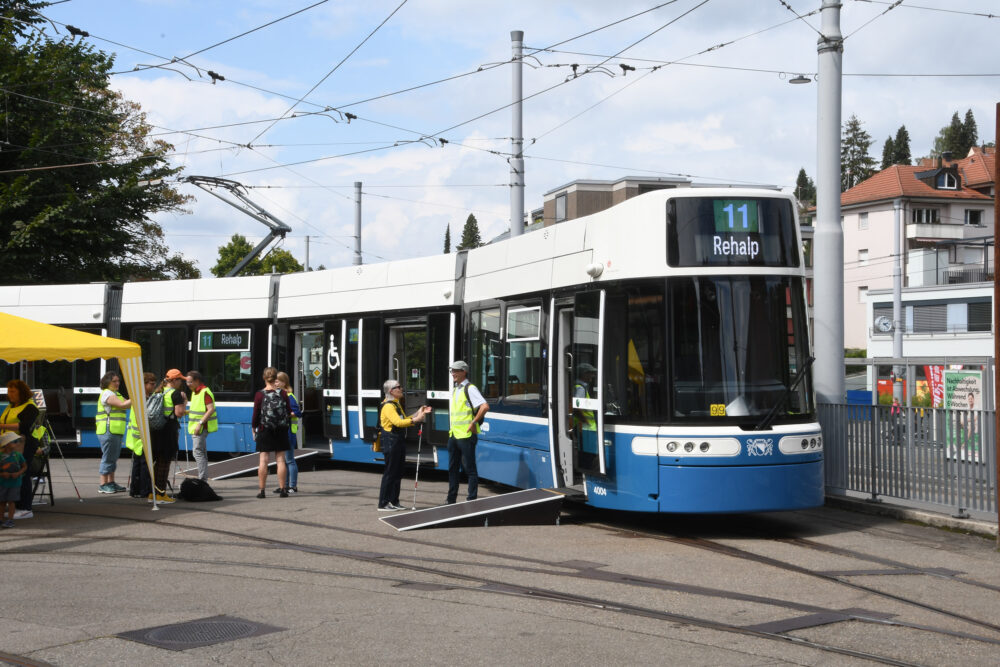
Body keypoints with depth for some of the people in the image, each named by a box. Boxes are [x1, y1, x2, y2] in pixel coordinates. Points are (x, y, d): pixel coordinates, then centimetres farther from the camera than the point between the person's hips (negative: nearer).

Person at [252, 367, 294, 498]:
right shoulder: (283, 394, -4)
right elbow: (289, 412, 0)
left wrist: (254, 429, 8)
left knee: (263, 461, 3)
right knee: (280, 460, 6)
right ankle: (282, 489, 8)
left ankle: (261, 490, 5)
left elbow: (256, 415, -5)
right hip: (281, 431, 1)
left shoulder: (260, 395, -9)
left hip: (264, 431, -1)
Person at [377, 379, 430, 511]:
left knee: (398, 472, 12)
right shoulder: (388, 406, -15)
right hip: (390, 440, -10)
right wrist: (415, 419, -29)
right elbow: (398, 422, -27)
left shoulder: (397, 404, 18)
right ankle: (383, 504, -3)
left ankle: (393, 502, 19)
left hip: (398, 440, 10)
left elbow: (404, 420, 19)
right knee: (389, 473, -7)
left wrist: (418, 413, 11)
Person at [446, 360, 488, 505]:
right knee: (452, 468, 12)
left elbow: (485, 406, -22)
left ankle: (472, 500, 1)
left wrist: (473, 422, -18)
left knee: (470, 469, -3)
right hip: (453, 435, 9)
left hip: (466, 436, -9)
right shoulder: (455, 390, 17)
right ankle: (451, 500, 19)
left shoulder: (469, 389, -11)